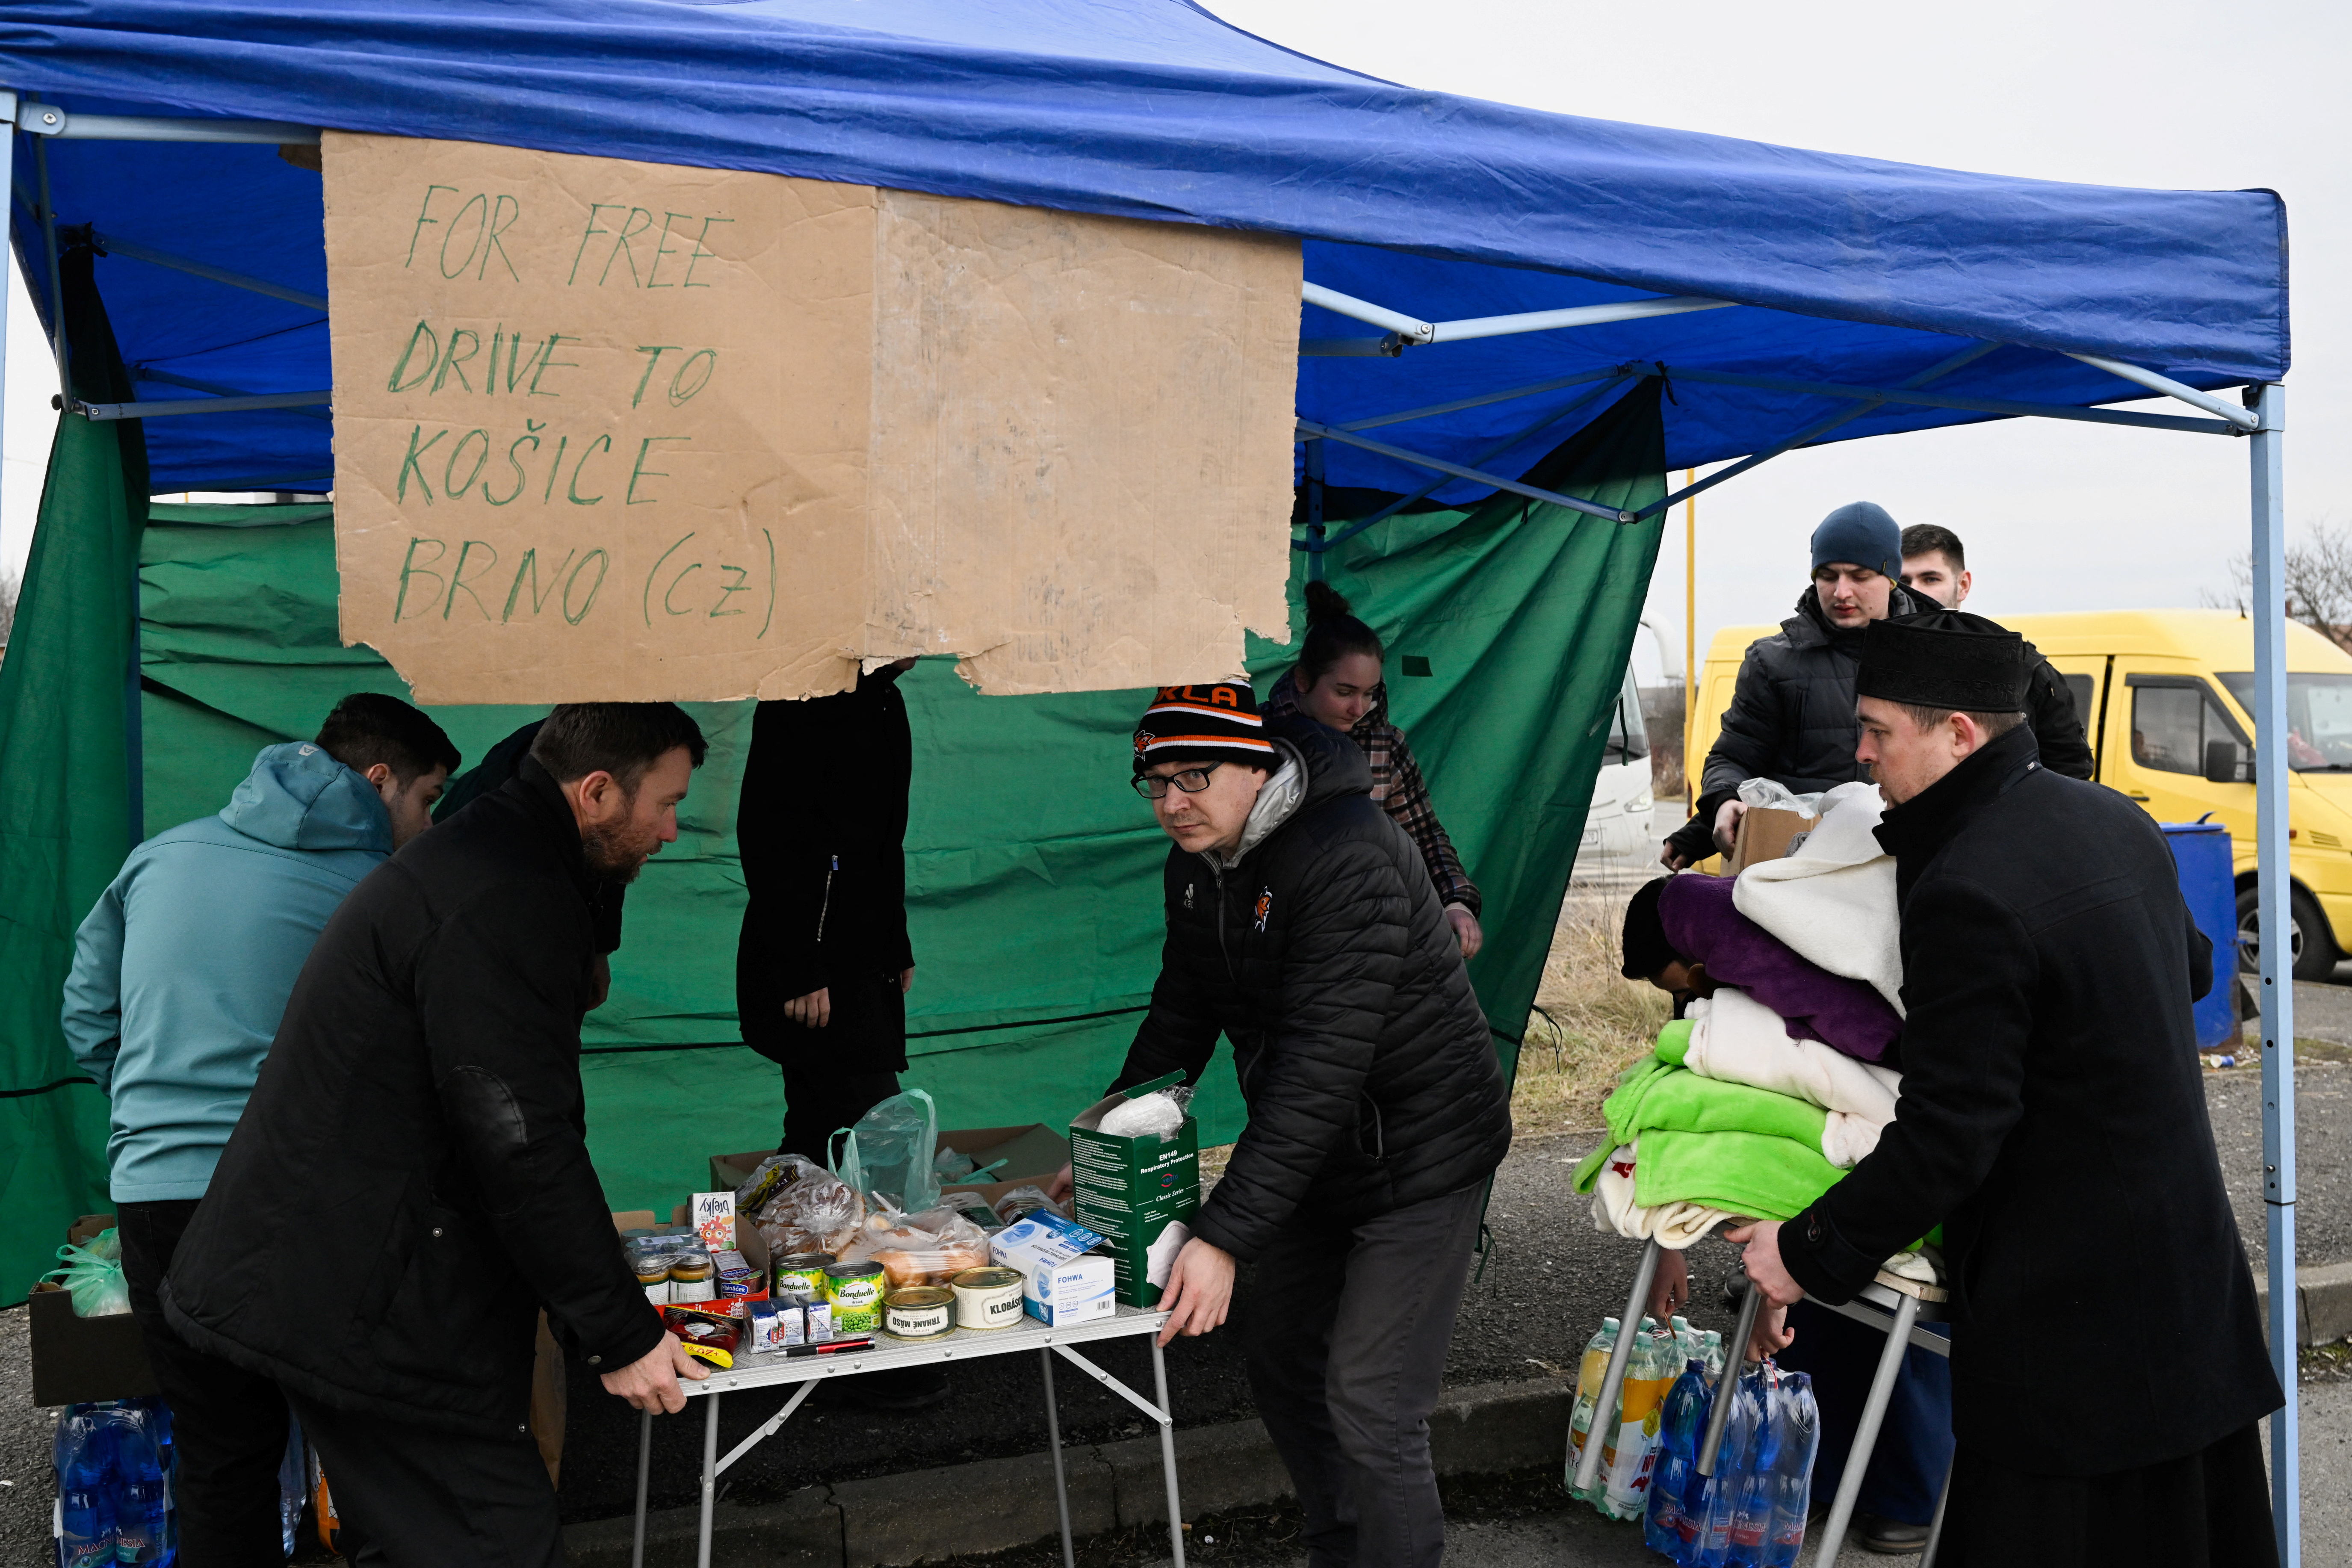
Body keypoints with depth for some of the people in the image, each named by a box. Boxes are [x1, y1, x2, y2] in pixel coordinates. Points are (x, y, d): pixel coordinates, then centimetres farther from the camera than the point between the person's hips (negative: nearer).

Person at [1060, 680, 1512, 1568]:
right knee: (1279, 1363, 17)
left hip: (1418, 1154, -9)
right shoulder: (1196, 865, 1)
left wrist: (1225, 1236, -35)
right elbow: (1180, 1019, 11)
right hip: (1316, 1159, 9)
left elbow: (1319, 1069, -34)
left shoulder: (1348, 860, -29)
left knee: (1368, 1406, -10)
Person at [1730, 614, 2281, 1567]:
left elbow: (1948, 1135, -23)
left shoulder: (1965, 894, -25)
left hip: (2068, 1299, -9)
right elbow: (2192, 969, 22)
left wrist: (1811, 1253, -13)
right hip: (2187, 1261, 9)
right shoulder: (2116, 821, 5)